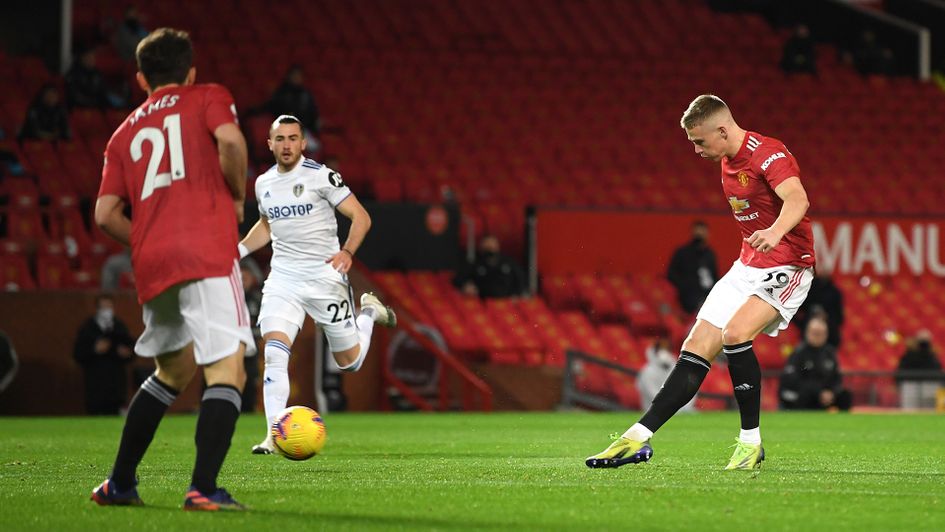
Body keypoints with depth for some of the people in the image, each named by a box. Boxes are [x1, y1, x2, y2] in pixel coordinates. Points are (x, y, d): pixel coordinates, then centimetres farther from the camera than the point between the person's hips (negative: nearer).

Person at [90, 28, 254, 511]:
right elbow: (230, 140, -10)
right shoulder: (207, 98, 12)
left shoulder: (124, 133, 23)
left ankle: (119, 484, 26)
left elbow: (106, 214, 12)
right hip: (206, 250, -6)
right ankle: (203, 489, -26)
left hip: (151, 265, 6)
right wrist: (238, 198, 5)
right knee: (226, 371, -10)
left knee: (172, 371, 24)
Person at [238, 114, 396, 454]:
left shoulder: (321, 176, -10)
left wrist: (347, 252, -25)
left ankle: (369, 312, 38)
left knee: (350, 361, 7)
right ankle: (274, 435, -16)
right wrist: (239, 250, 12)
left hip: (324, 276, -3)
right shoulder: (264, 183, 8)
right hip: (283, 279, 3)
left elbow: (360, 216, -9)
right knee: (274, 353, -18)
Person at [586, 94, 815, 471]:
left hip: (787, 266, -8)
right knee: (696, 351, 2)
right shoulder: (728, 161, 9)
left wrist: (775, 232, -56)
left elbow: (797, 199, -38)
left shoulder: (768, 154, -19)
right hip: (748, 266, 9)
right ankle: (639, 437, 4)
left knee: (735, 333, -28)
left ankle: (751, 443, -17)